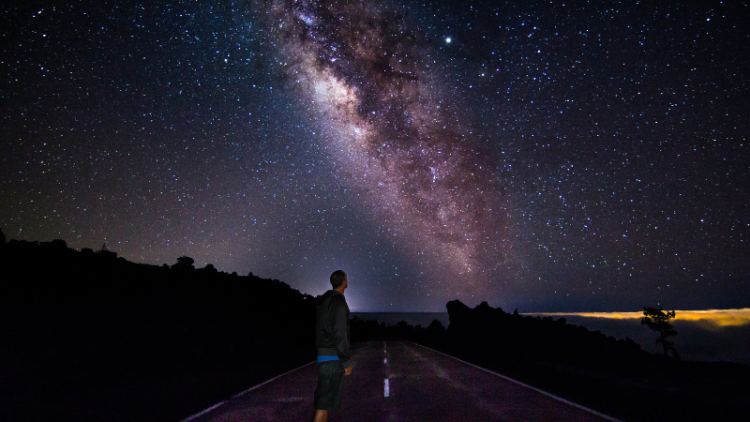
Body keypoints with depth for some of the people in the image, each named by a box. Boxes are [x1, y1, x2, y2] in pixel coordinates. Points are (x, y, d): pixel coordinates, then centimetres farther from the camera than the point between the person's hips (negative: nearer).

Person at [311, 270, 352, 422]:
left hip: (322, 354, 9)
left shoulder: (324, 300, 11)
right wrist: (346, 361, -15)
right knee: (326, 401, -3)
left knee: (320, 397, 17)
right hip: (333, 358, -9)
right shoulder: (338, 301, -18)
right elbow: (340, 334, -22)